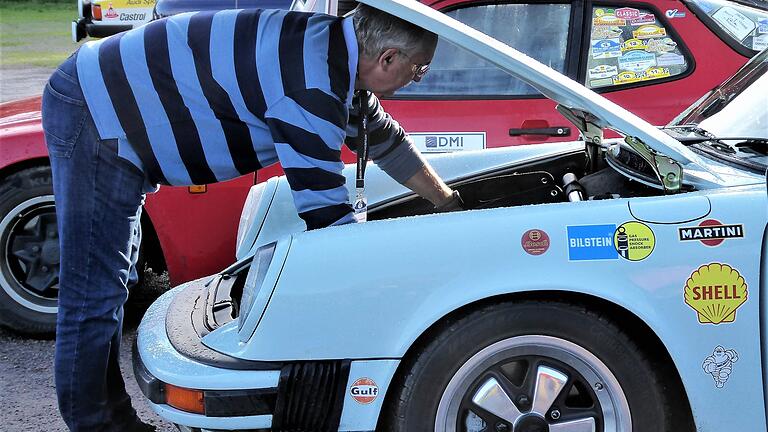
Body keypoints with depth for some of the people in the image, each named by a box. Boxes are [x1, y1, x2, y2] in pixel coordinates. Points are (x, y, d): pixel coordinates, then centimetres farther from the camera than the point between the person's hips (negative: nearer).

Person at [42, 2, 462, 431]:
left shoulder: (334, 48, 5)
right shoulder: (311, 85, -26)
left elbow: (386, 139, 20)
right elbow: (326, 212, -23)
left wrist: (451, 204, 25)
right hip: (94, 115, -10)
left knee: (109, 286, 16)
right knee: (95, 296, -4)